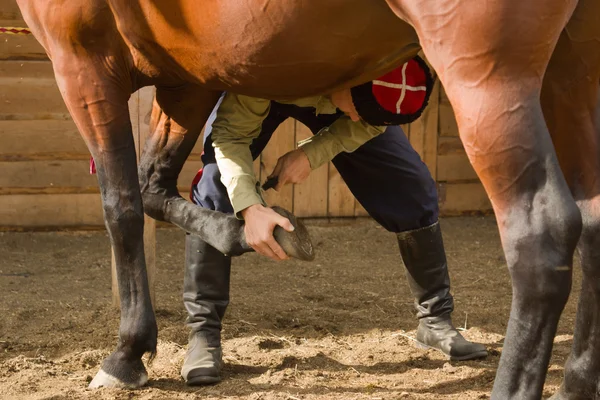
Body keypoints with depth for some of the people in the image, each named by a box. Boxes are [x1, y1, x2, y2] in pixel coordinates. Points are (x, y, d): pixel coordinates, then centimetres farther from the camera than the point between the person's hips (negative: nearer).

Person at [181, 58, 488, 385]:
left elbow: (369, 123, -16)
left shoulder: (394, 74, -36)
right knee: (214, 185, -23)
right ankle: (203, 333, -10)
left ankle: (435, 319, 9)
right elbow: (230, 133, -34)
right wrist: (250, 207, -48)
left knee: (414, 187, -8)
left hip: (331, 92, 3)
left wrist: (310, 154, -30)